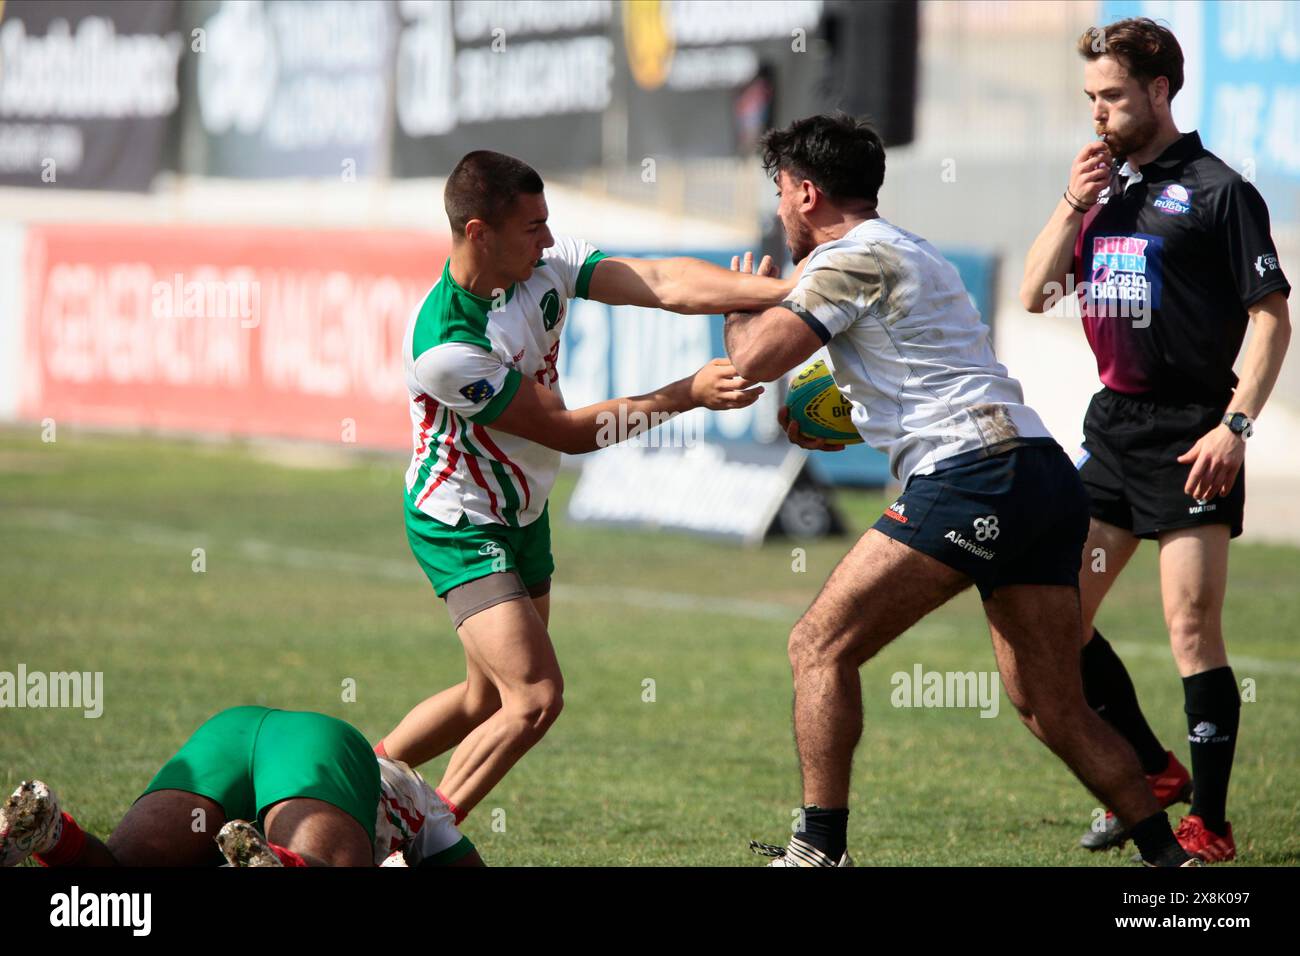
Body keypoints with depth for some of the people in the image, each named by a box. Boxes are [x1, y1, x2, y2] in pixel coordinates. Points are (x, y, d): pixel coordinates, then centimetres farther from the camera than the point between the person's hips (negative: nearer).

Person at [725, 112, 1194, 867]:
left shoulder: (850, 259, -2)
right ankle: (1169, 855, 7)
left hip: (976, 478, -9)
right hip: (1046, 473, 9)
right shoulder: (911, 253, 28)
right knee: (1055, 711, 11)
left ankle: (820, 849, -7)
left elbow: (753, 360, -12)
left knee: (821, 647, -4)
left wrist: (742, 307, 10)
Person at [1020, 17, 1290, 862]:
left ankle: (1209, 823, -4)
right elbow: (1037, 294, 13)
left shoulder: (1218, 191, -7)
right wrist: (1073, 206, -1)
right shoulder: (1102, 185, 14)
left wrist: (1236, 424, -18)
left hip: (1191, 435, -8)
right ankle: (1153, 772, 23)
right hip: (1113, 426, 8)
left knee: (1192, 626, -10)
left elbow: (1273, 318, -9)